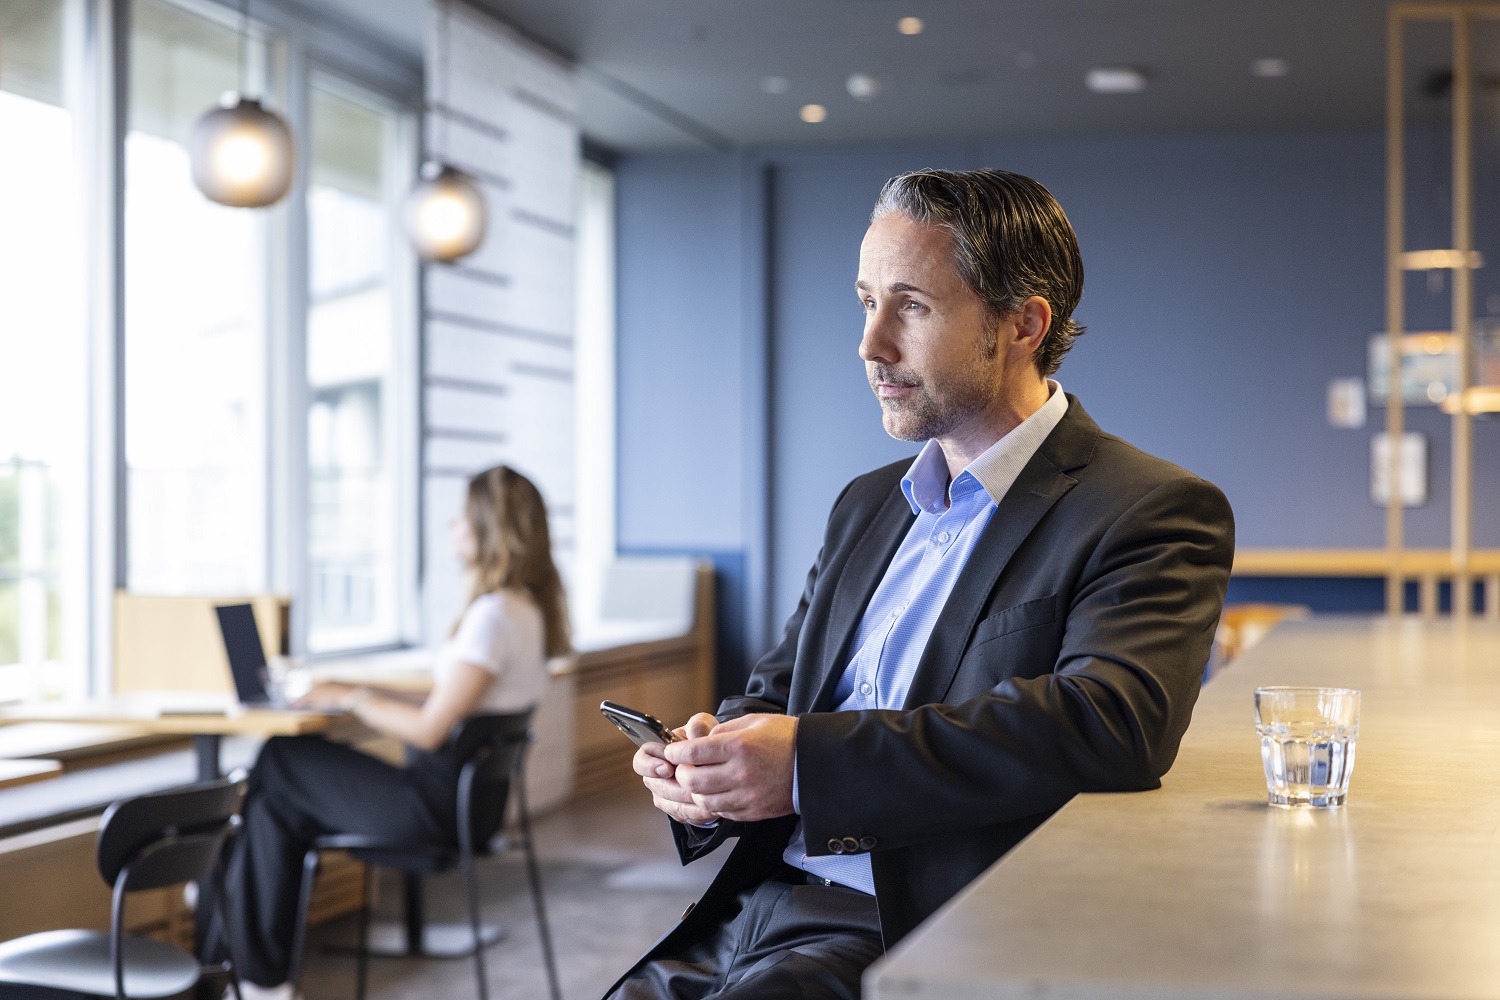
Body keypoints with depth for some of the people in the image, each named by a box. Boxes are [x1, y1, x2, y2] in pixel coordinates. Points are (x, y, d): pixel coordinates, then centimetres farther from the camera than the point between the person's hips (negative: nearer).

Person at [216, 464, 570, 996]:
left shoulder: (493, 615, -21)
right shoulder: (526, 609, 10)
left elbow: (429, 730, -22)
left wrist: (352, 700, -8)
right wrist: (370, 694, 8)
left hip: (438, 806, -9)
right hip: (462, 793, 9)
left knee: (279, 763, 4)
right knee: (279, 802, 12)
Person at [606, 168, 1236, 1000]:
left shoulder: (1152, 515, -5)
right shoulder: (866, 505, 19)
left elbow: (1112, 722, -21)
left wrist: (812, 761, -25)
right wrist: (708, 768, -2)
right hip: (757, 913, 7)